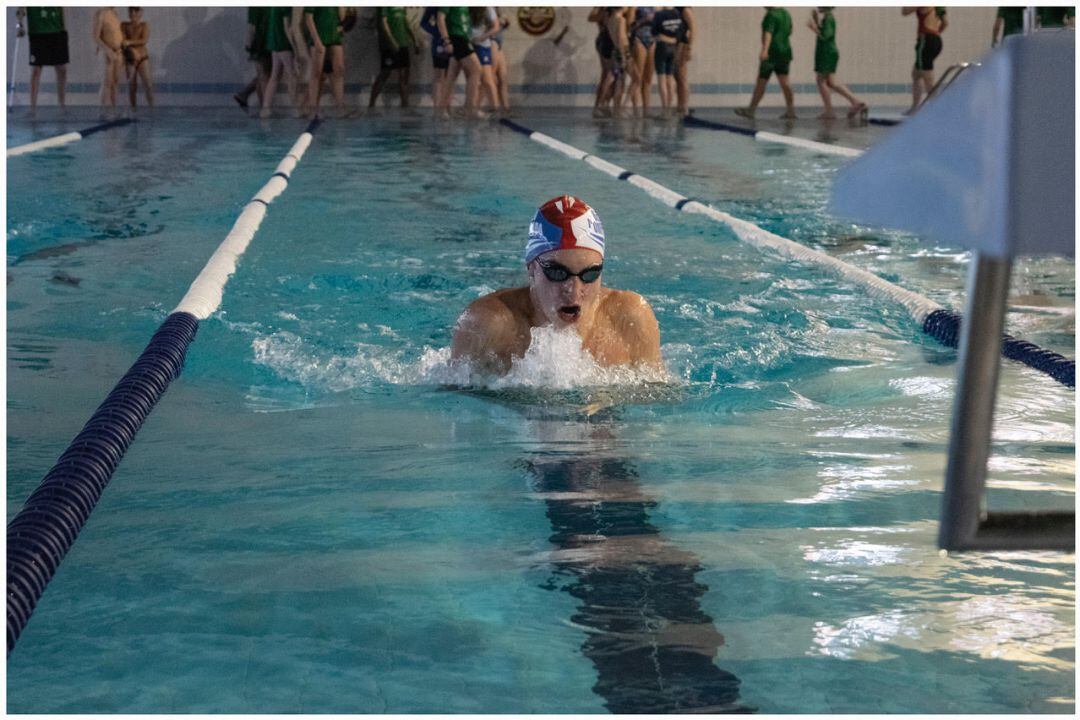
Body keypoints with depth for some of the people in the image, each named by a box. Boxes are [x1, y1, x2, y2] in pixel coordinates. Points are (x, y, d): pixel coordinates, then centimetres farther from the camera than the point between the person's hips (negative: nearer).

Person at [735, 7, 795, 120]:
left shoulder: (771, 14, -12)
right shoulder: (786, 14, 14)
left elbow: (768, 33, -26)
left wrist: (765, 50, -36)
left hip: (772, 52, -8)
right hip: (785, 52, 8)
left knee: (761, 82, 1)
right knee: (784, 82, 1)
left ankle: (750, 110, 9)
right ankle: (790, 110, -10)